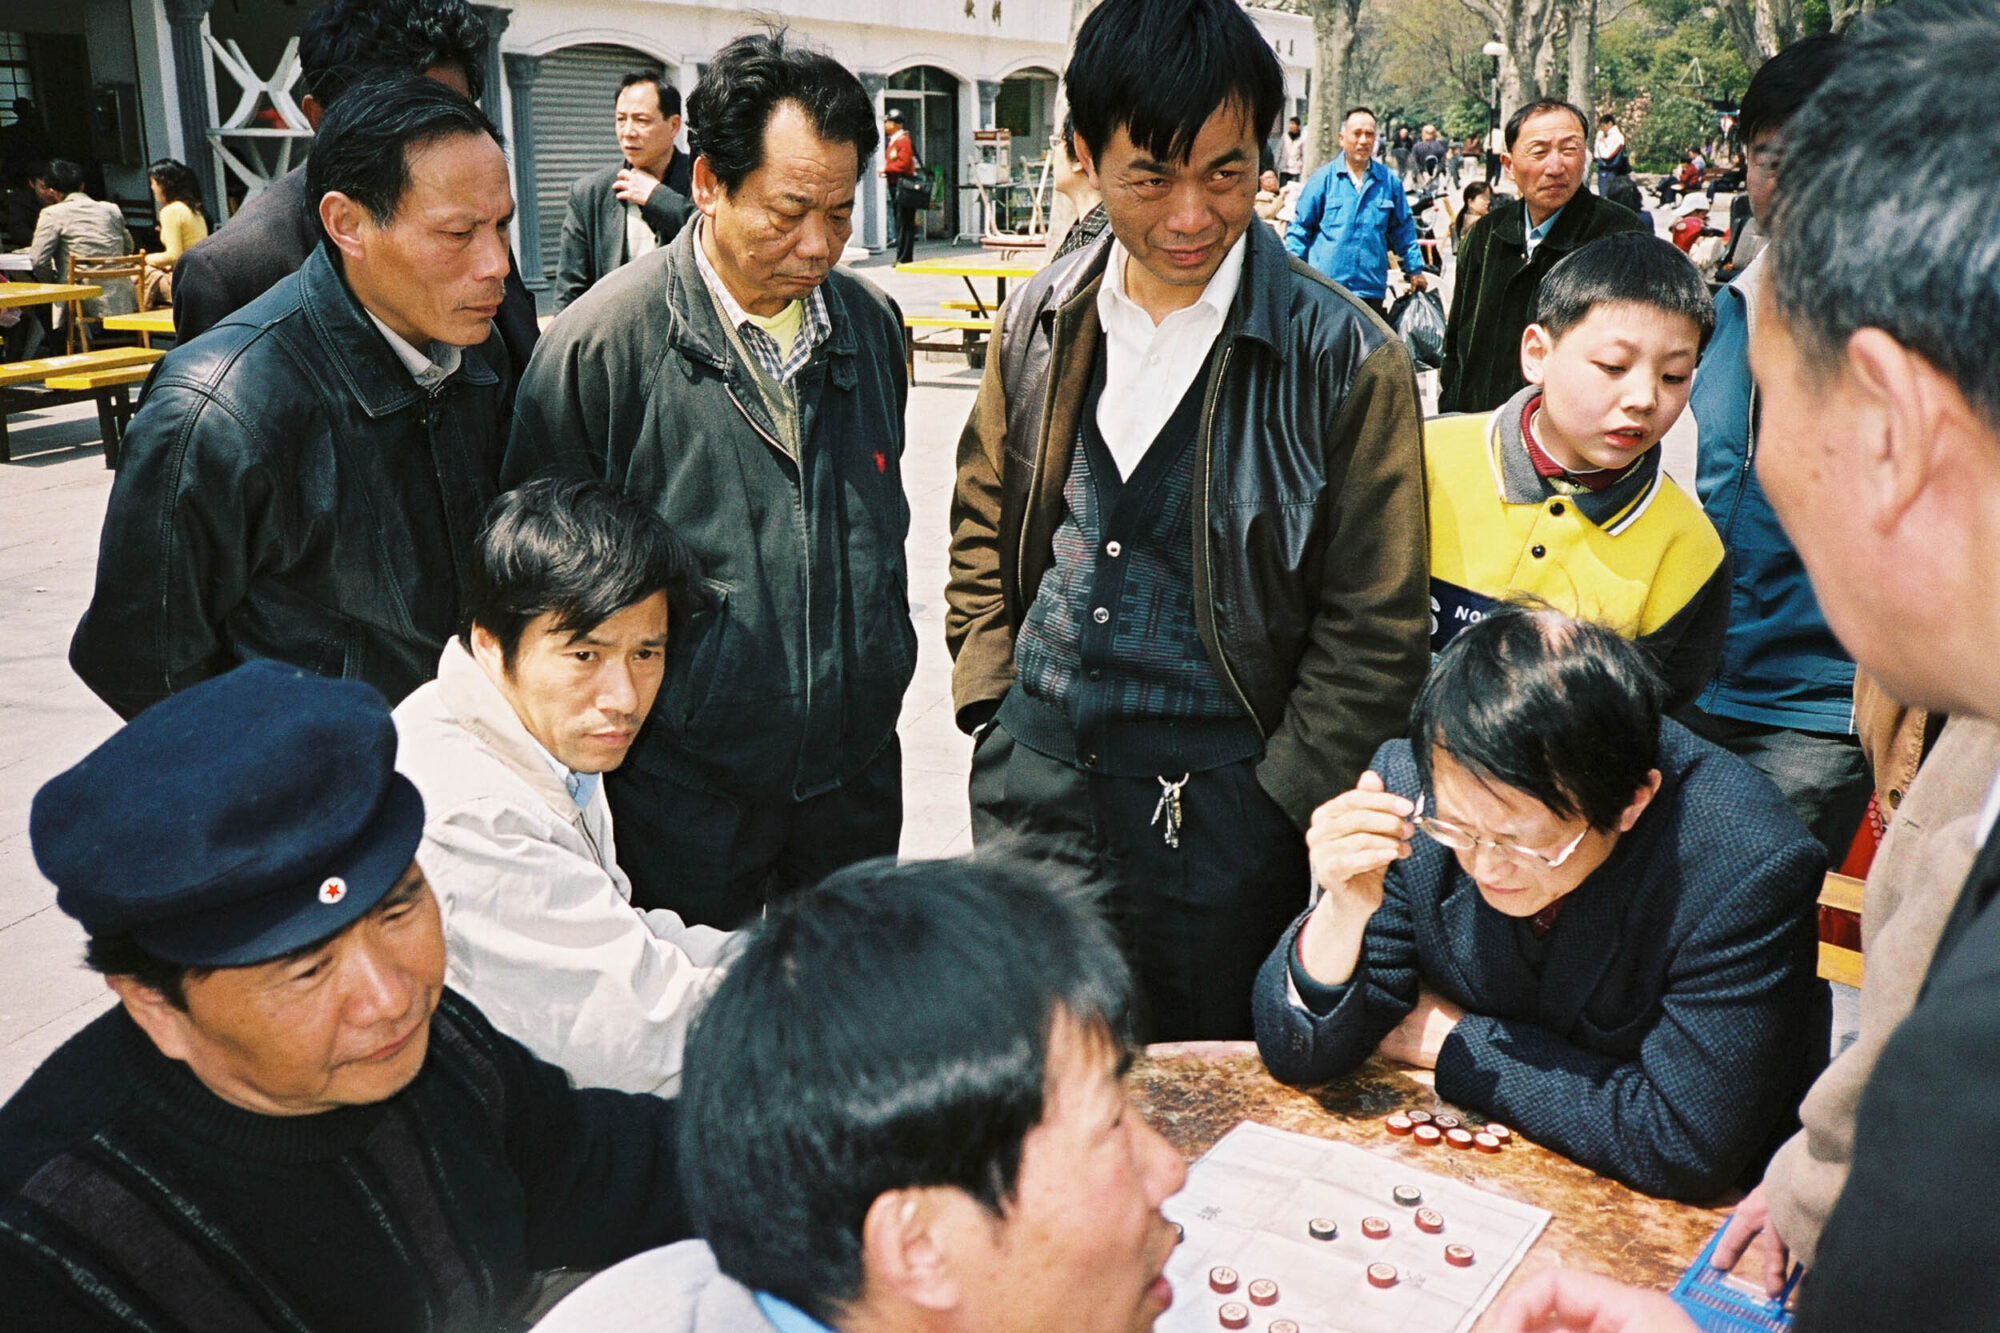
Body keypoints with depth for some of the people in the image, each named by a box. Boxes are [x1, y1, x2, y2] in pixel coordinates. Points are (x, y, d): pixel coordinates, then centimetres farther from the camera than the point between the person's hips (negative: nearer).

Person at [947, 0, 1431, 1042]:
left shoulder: (1346, 360, -12)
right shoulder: (1041, 318, 2)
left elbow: (1376, 624, -8)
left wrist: (1278, 801, -10)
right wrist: (991, 694, 6)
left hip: (1219, 796, -4)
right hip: (1033, 768, 4)